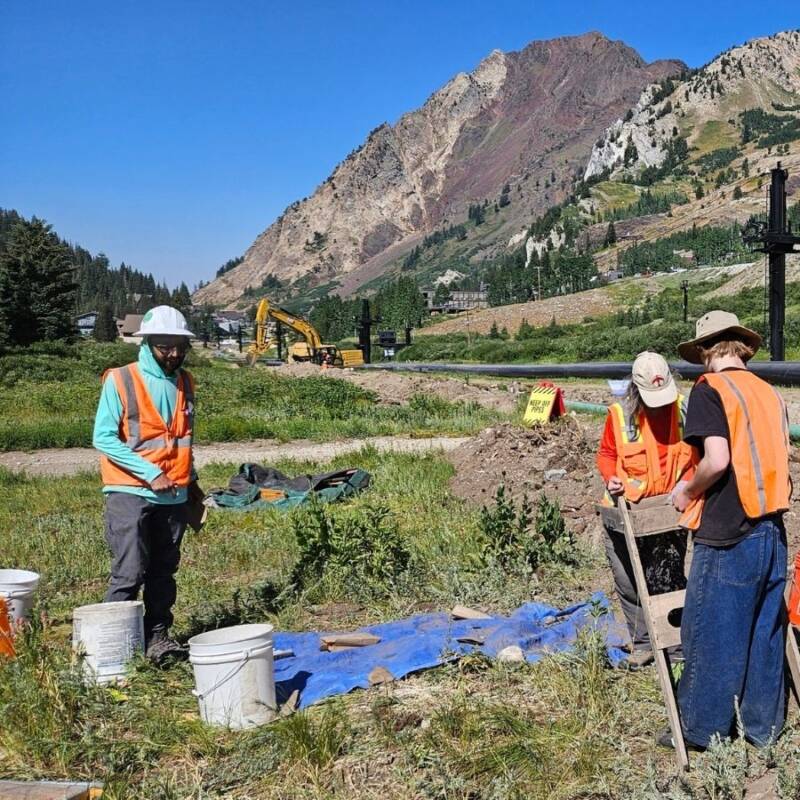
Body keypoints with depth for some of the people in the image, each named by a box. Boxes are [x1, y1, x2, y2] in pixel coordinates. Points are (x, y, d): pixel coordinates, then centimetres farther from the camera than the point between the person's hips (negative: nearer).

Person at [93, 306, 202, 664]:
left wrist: (190, 480, 17)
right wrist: (150, 473, -17)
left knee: (164, 571, 10)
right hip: (130, 494, -5)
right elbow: (103, 438, -12)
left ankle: (158, 636, 19)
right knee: (129, 573, -8)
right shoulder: (120, 381, -8)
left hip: (174, 496, 6)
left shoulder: (185, 382, 10)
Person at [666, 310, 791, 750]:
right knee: (765, 631, 16)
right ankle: (763, 726, 27)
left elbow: (718, 461, -21)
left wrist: (687, 491, -2)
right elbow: (775, 461, 13)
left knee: (711, 635, 6)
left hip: (727, 536, -7)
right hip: (772, 532, 7)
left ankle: (702, 730, 18)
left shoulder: (710, 388, -9)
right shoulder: (770, 393, 11)